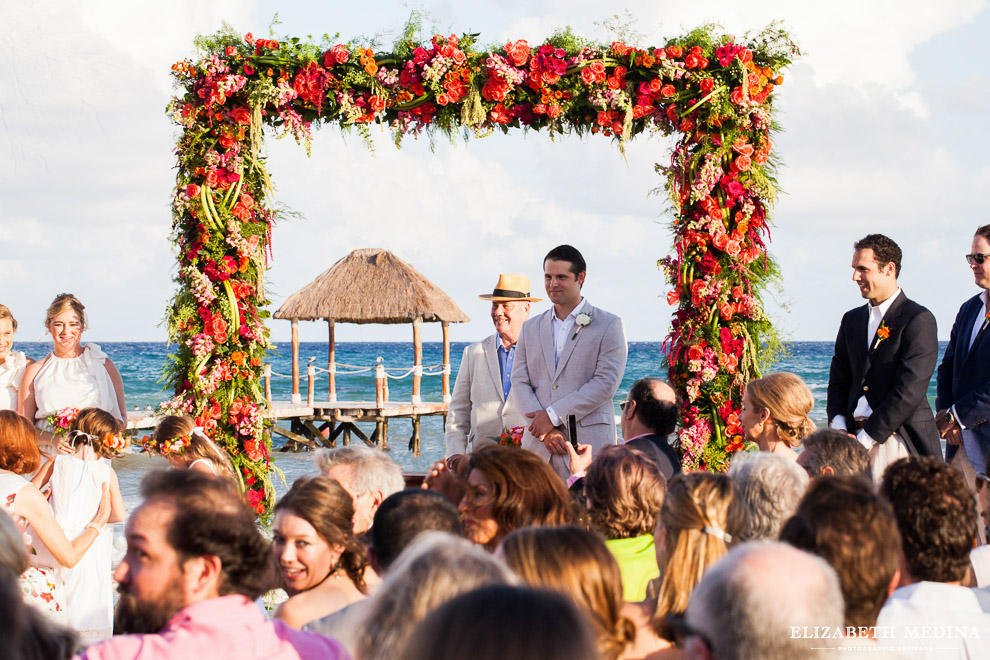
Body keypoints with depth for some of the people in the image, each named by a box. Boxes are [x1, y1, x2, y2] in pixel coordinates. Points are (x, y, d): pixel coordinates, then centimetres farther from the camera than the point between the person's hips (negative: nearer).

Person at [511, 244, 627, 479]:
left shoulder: (609, 325, 4)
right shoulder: (531, 328, 18)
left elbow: (606, 383, -6)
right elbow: (519, 383, 10)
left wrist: (553, 415, -11)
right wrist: (546, 429, -7)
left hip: (587, 442, -4)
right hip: (538, 446, 4)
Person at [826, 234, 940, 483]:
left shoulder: (918, 320, -6)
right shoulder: (852, 320, 17)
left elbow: (909, 391, -13)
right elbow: (838, 381, 17)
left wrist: (866, 439, -14)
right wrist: (839, 429, -2)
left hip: (898, 441, -5)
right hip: (856, 438, 5)